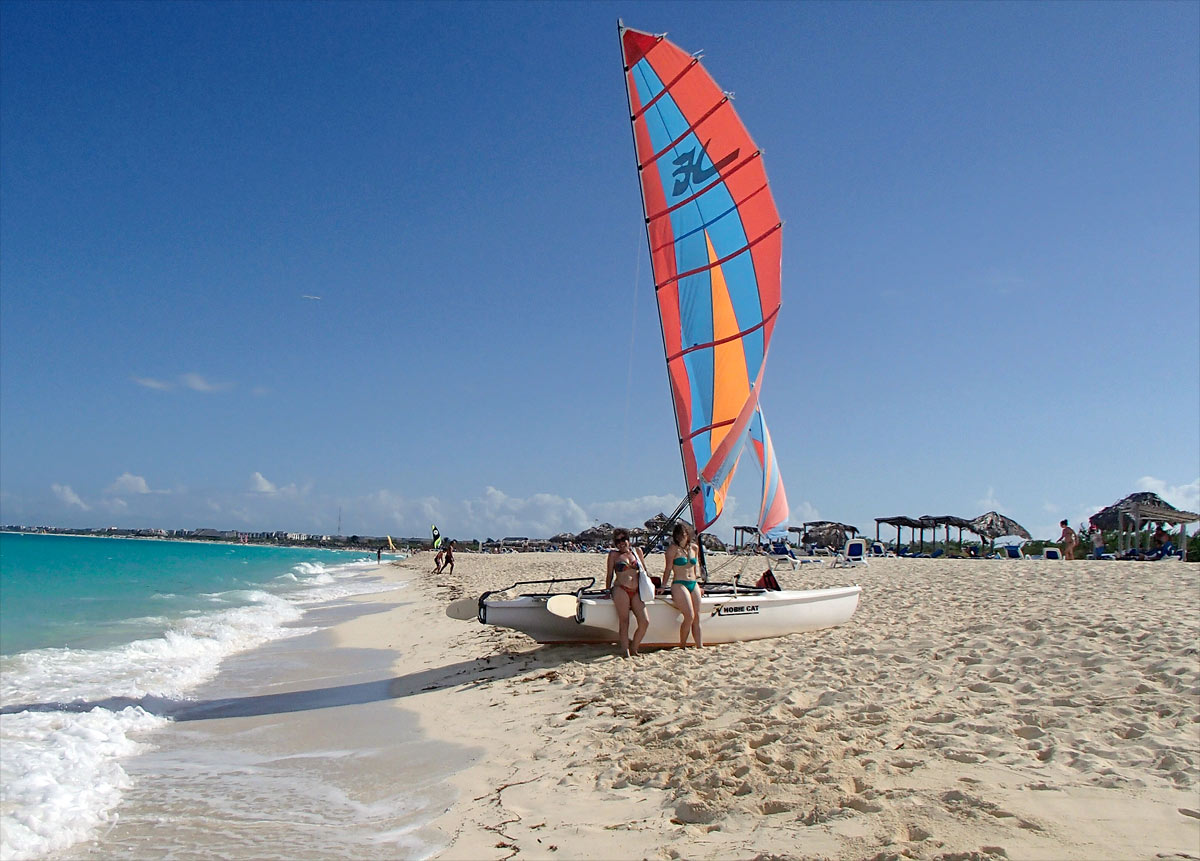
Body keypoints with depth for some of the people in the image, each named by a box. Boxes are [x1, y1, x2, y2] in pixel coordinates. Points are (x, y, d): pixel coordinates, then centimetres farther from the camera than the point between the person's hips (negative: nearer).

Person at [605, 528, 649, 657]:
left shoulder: (637, 551, 16)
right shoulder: (614, 554, 7)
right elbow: (609, 575, 9)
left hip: (636, 592, 3)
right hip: (621, 590, -3)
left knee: (645, 622, -9)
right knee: (624, 622, -8)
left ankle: (633, 649, 7)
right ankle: (625, 651, -6)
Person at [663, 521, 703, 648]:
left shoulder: (694, 548, 11)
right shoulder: (673, 548, -5)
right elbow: (668, 569, -2)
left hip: (693, 584, 6)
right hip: (679, 585, -6)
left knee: (697, 617, 0)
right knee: (689, 617, -16)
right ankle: (682, 646, -2)